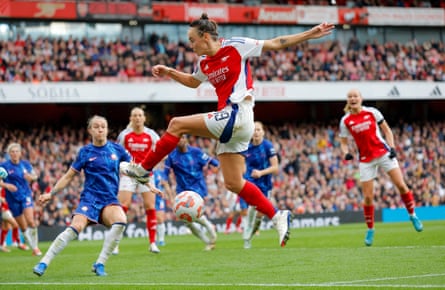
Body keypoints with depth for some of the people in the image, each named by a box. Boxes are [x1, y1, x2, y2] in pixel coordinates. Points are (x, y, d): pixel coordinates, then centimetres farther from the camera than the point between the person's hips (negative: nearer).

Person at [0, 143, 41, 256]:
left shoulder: (25, 164, 2)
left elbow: (34, 176, 14)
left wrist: (31, 177, -9)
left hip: (26, 195, 0)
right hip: (13, 199, 0)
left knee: (30, 221, -19)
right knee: (23, 227, 4)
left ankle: (36, 247, -9)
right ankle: (33, 248, 18)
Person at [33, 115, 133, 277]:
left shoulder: (116, 149, 7)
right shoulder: (85, 152, 3)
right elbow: (68, 177, 9)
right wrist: (51, 194, 4)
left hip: (110, 200, 2)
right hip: (90, 198, -2)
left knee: (121, 221, -30)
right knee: (75, 228, -25)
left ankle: (100, 264, -18)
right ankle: (43, 263, -17)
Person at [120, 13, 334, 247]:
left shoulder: (235, 47, -7)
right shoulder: (204, 63, 15)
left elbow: (276, 44, 0)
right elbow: (193, 81, 37)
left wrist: (310, 34, -1)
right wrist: (169, 73, 23)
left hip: (236, 115, -9)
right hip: (233, 123, 9)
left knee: (177, 125, -10)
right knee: (233, 183, 7)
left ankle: (143, 169, 1)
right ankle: (277, 216, 11)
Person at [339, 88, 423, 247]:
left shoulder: (372, 112, -2)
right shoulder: (345, 121, -1)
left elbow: (386, 130, 7)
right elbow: (343, 142, 7)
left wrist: (392, 147, -6)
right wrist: (346, 153, -14)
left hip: (383, 152, 0)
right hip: (366, 159, 0)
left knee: (401, 185, -9)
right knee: (368, 197, -4)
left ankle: (412, 215, 12)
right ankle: (370, 229, 13)